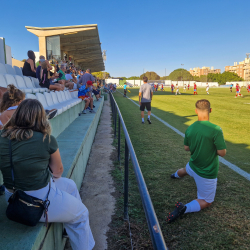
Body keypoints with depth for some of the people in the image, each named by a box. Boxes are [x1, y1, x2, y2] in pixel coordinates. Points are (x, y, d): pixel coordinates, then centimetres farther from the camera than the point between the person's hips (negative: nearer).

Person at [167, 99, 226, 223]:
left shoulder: (189, 129, -10)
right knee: (206, 201, 12)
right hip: (207, 173, -6)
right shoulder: (216, 130, -28)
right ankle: (184, 208, -11)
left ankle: (176, 174, 73)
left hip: (193, 165, 6)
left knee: (186, 169, 42)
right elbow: (222, 153, -21)